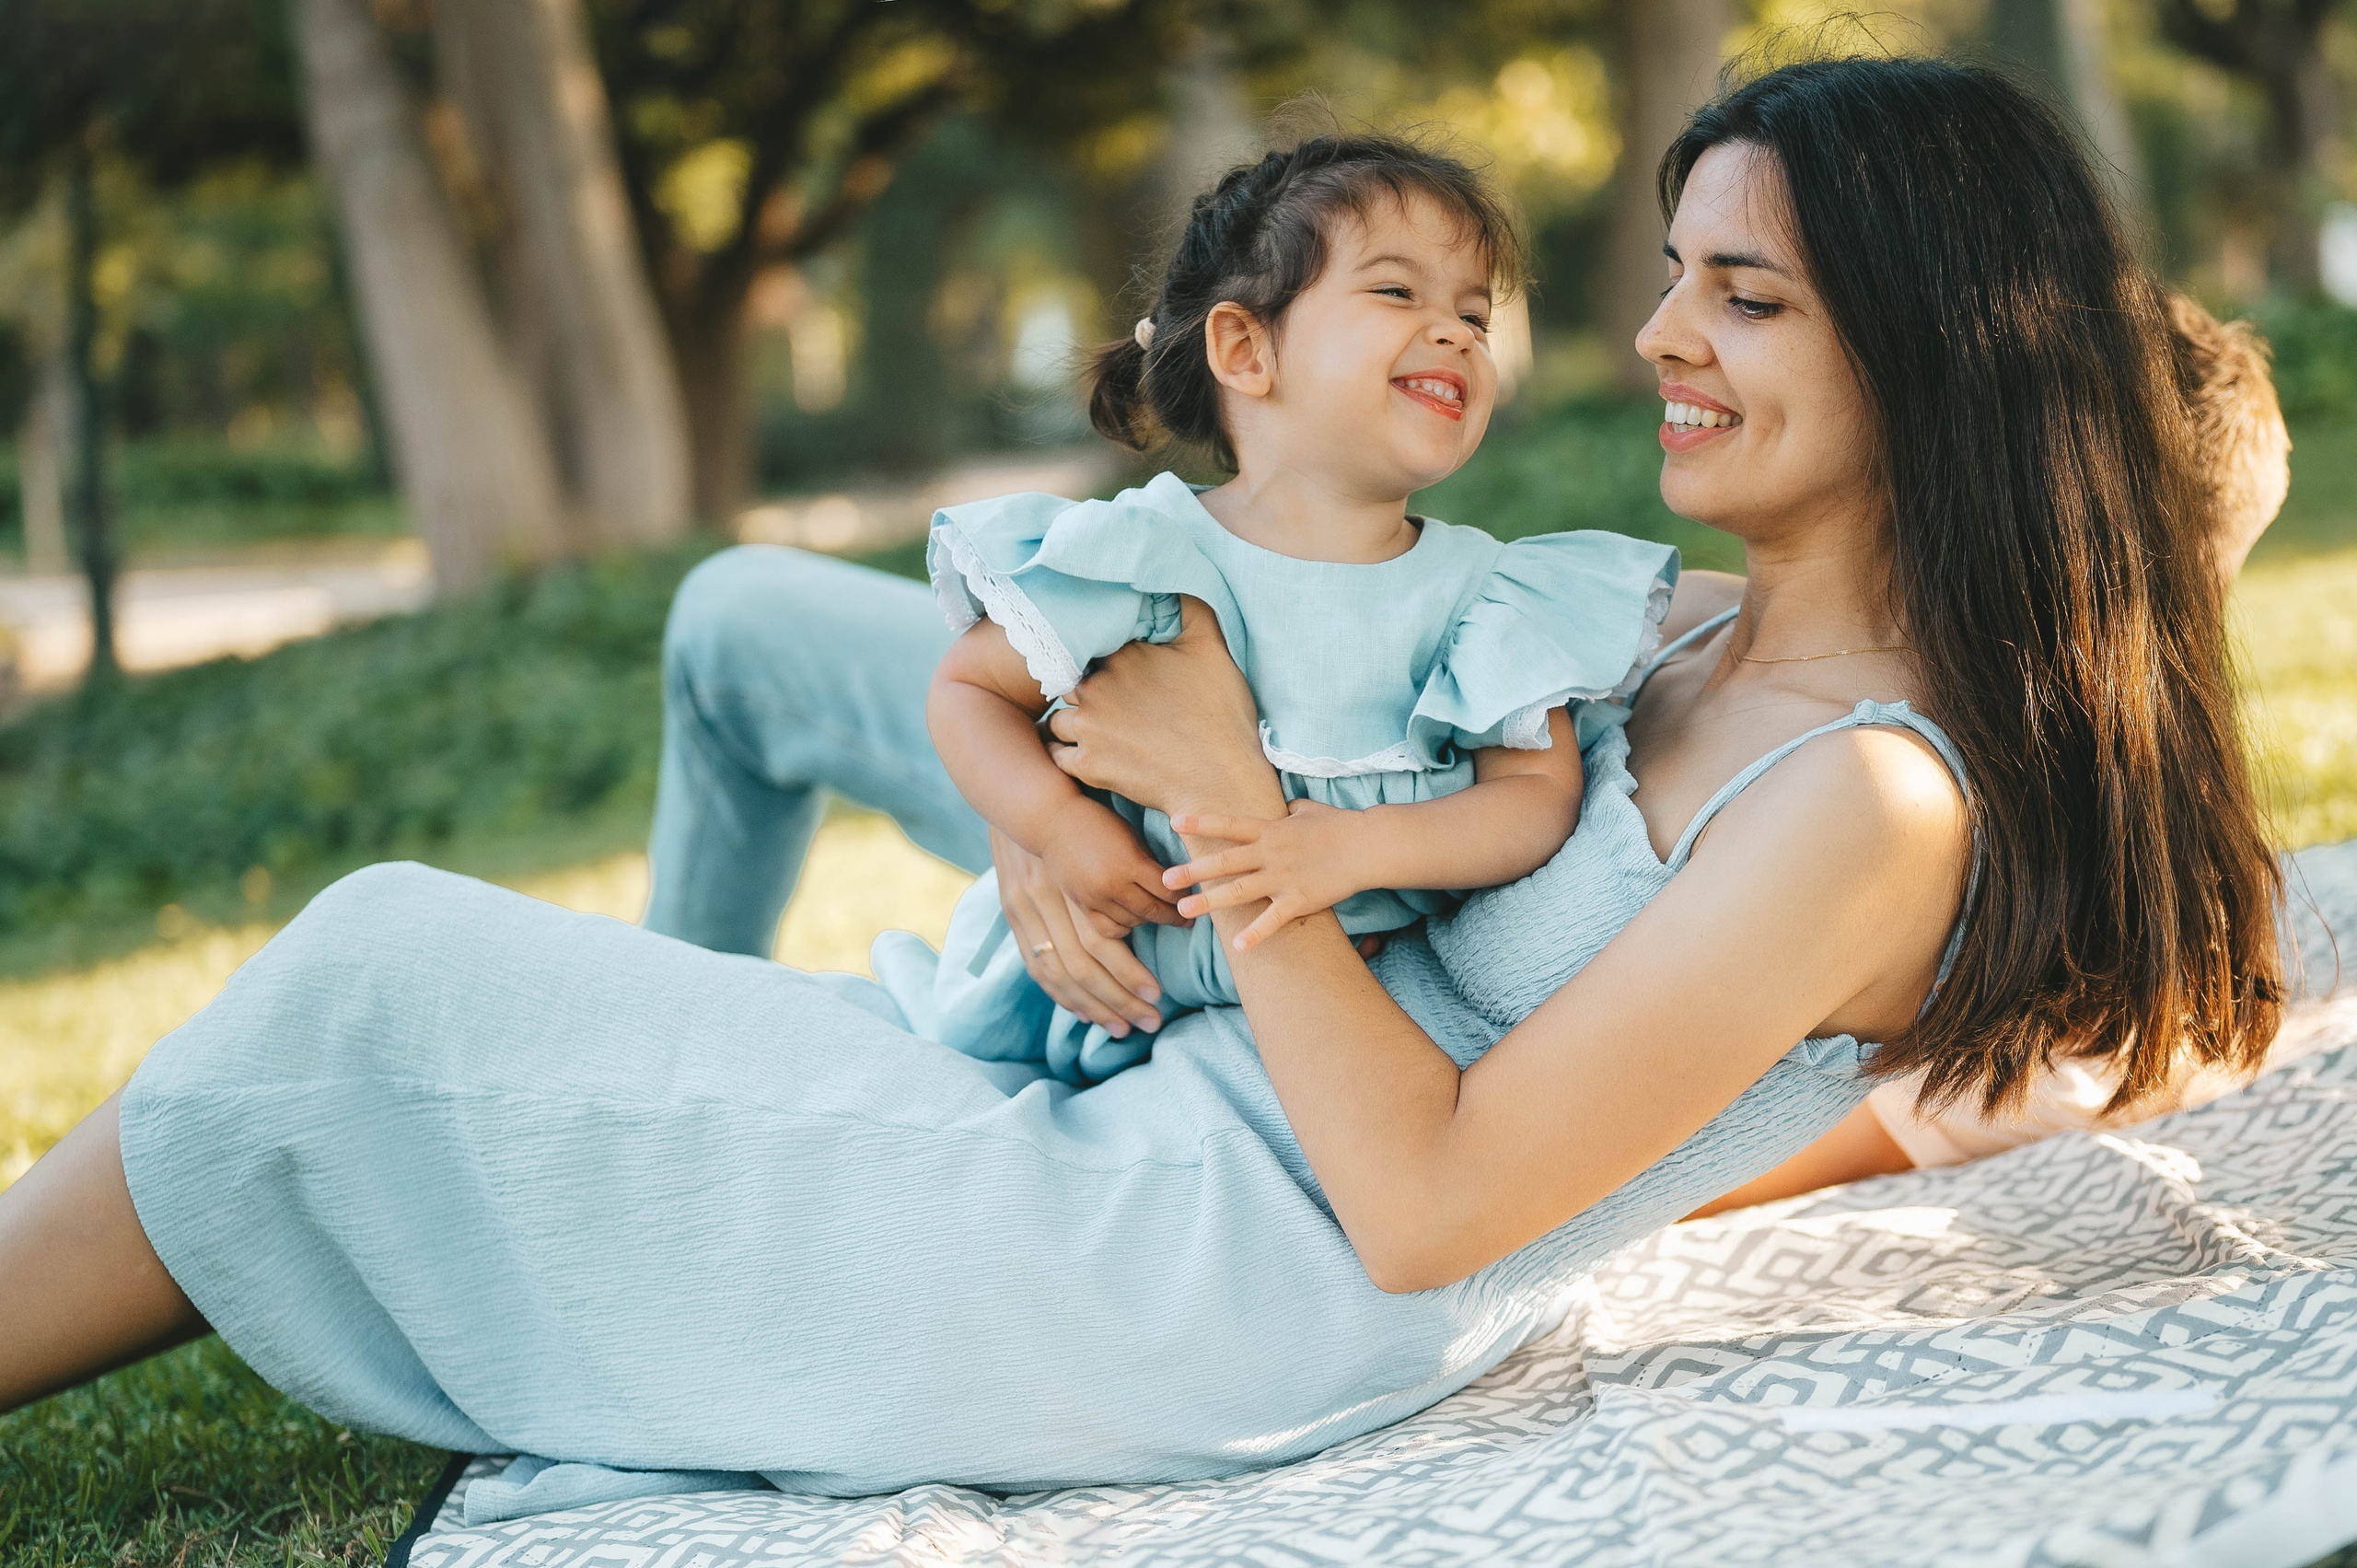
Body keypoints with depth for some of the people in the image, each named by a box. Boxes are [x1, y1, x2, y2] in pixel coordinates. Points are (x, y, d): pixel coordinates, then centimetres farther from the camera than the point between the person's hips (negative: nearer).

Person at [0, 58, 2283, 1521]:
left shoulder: (1877, 802, -21)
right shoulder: (1718, 645, 7)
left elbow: (1423, 1203, -22)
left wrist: (1230, 804, -18)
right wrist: (1069, 824, -2)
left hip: (1192, 1301, -9)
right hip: (1166, 1111, 9)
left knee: (374, 993, -2)